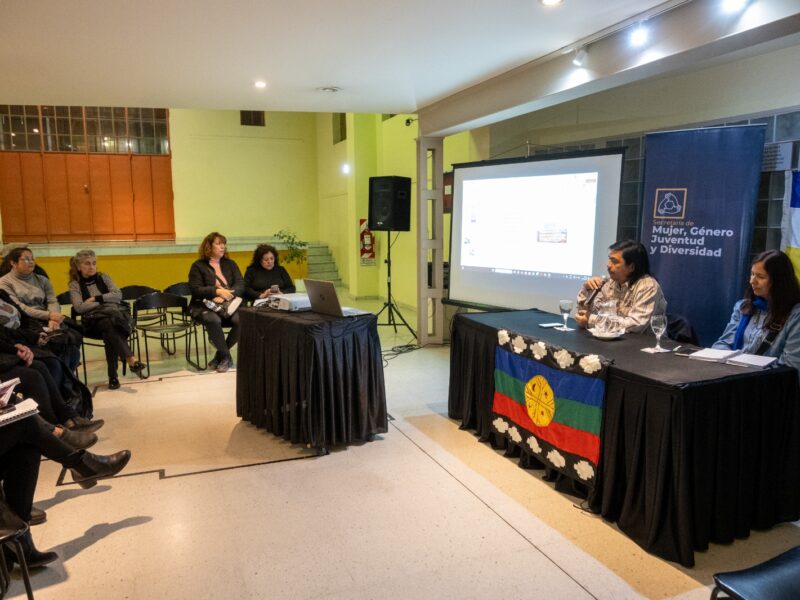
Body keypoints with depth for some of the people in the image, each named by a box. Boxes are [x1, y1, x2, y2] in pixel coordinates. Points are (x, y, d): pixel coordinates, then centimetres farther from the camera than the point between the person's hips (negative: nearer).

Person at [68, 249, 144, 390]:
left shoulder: (103, 277, 19)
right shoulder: (75, 285, 11)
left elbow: (118, 295, 5)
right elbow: (79, 307, -5)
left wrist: (96, 298, -4)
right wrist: (105, 300, -5)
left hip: (117, 314, 2)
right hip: (94, 320, -2)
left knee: (110, 330, -35)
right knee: (109, 325, -37)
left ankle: (113, 375, -36)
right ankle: (131, 360, -48)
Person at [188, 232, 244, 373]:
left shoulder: (230, 264, 14)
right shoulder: (198, 266, 4)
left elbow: (241, 285, 2)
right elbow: (195, 289, -7)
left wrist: (225, 296, -16)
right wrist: (217, 291, -20)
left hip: (228, 305, 3)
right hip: (204, 306, -3)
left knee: (240, 320, -29)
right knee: (213, 320, -37)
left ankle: (220, 355, -8)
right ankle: (226, 357, -16)